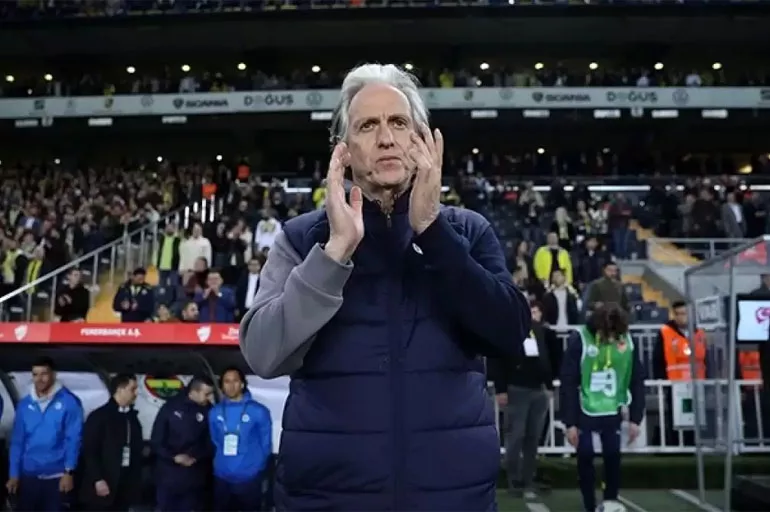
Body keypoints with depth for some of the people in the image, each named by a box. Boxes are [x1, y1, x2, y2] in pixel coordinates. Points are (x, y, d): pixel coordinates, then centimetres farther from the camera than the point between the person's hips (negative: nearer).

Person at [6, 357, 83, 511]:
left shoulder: (69, 402, -7)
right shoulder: (24, 404, 6)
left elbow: (73, 439, -8)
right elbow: (17, 441, 7)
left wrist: (69, 471, -13)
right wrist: (14, 474, 3)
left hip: (57, 476, -3)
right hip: (28, 476, 4)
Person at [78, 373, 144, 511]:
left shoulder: (132, 416, 11)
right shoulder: (99, 416, -6)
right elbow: (90, 451, -9)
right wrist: (97, 479, -14)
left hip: (125, 485, 6)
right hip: (103, 483, -5)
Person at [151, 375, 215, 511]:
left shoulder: (208, 411, -4)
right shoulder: (170, 407, -7)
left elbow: (209, 442, 2)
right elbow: (156, 441, -4)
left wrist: (195, 456, -15)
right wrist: (174, 457, -15)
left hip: (194, 477, 1)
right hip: (168, 475, -1)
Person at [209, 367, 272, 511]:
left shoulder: (258, 411, -8)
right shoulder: (214, 413, 4)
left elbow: (266, 443, -2)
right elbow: (214, 442, 14)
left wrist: (256, 467, -1)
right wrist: (220, 463, 9)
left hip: (249, 479, -3)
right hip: (221, 479, 3)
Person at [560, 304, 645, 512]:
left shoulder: (628, 340, -5)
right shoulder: (579, 339, -16)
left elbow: (637, 381, 3)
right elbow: (568, 383, -13)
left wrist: (635, 418, 1)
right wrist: (570, 422, -13)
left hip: (613, 412, 2)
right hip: (585, 411, -2)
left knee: (613, 456, 3)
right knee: (585, 458, 3)